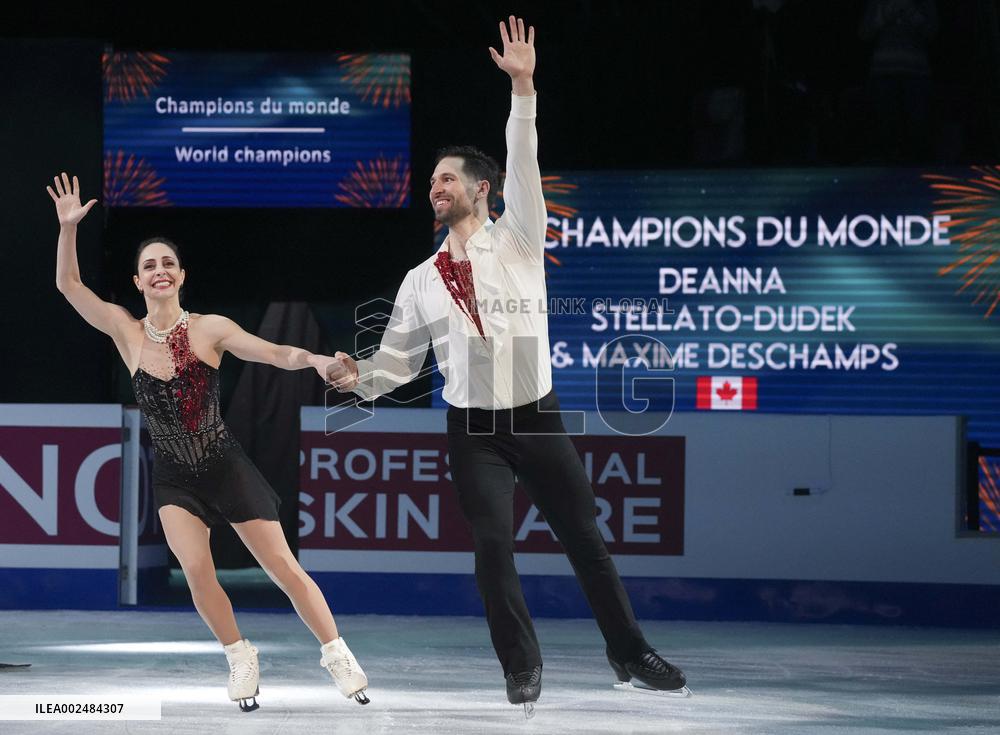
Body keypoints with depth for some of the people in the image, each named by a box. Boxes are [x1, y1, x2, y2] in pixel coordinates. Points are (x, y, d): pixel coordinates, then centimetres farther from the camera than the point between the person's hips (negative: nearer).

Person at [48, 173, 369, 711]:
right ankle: (240, 658, 2)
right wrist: (68, 228, -19)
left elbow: (277, 354, -11)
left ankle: (337, 655, 8)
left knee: (282, 565, -2)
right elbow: (69, 285, -7)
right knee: (197, 569, -19)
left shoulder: (209, 328, -9)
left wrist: (315, 360, -31)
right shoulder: (127, 333, -3)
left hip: (226, 467, -1)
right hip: (174, 479, 1)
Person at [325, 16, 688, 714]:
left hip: (537, 419, -1)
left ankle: (631, 653, 16)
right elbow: (399, 360, 7)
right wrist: (359, 376, -15)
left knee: (586, 539, 3)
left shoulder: (516, 243, 1)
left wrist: (523, 90, -25)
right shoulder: (421, 281, 8)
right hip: (474, 431, 1)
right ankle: (522, 667, 4)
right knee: (494, 545, -10)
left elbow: (524, 169, -13)